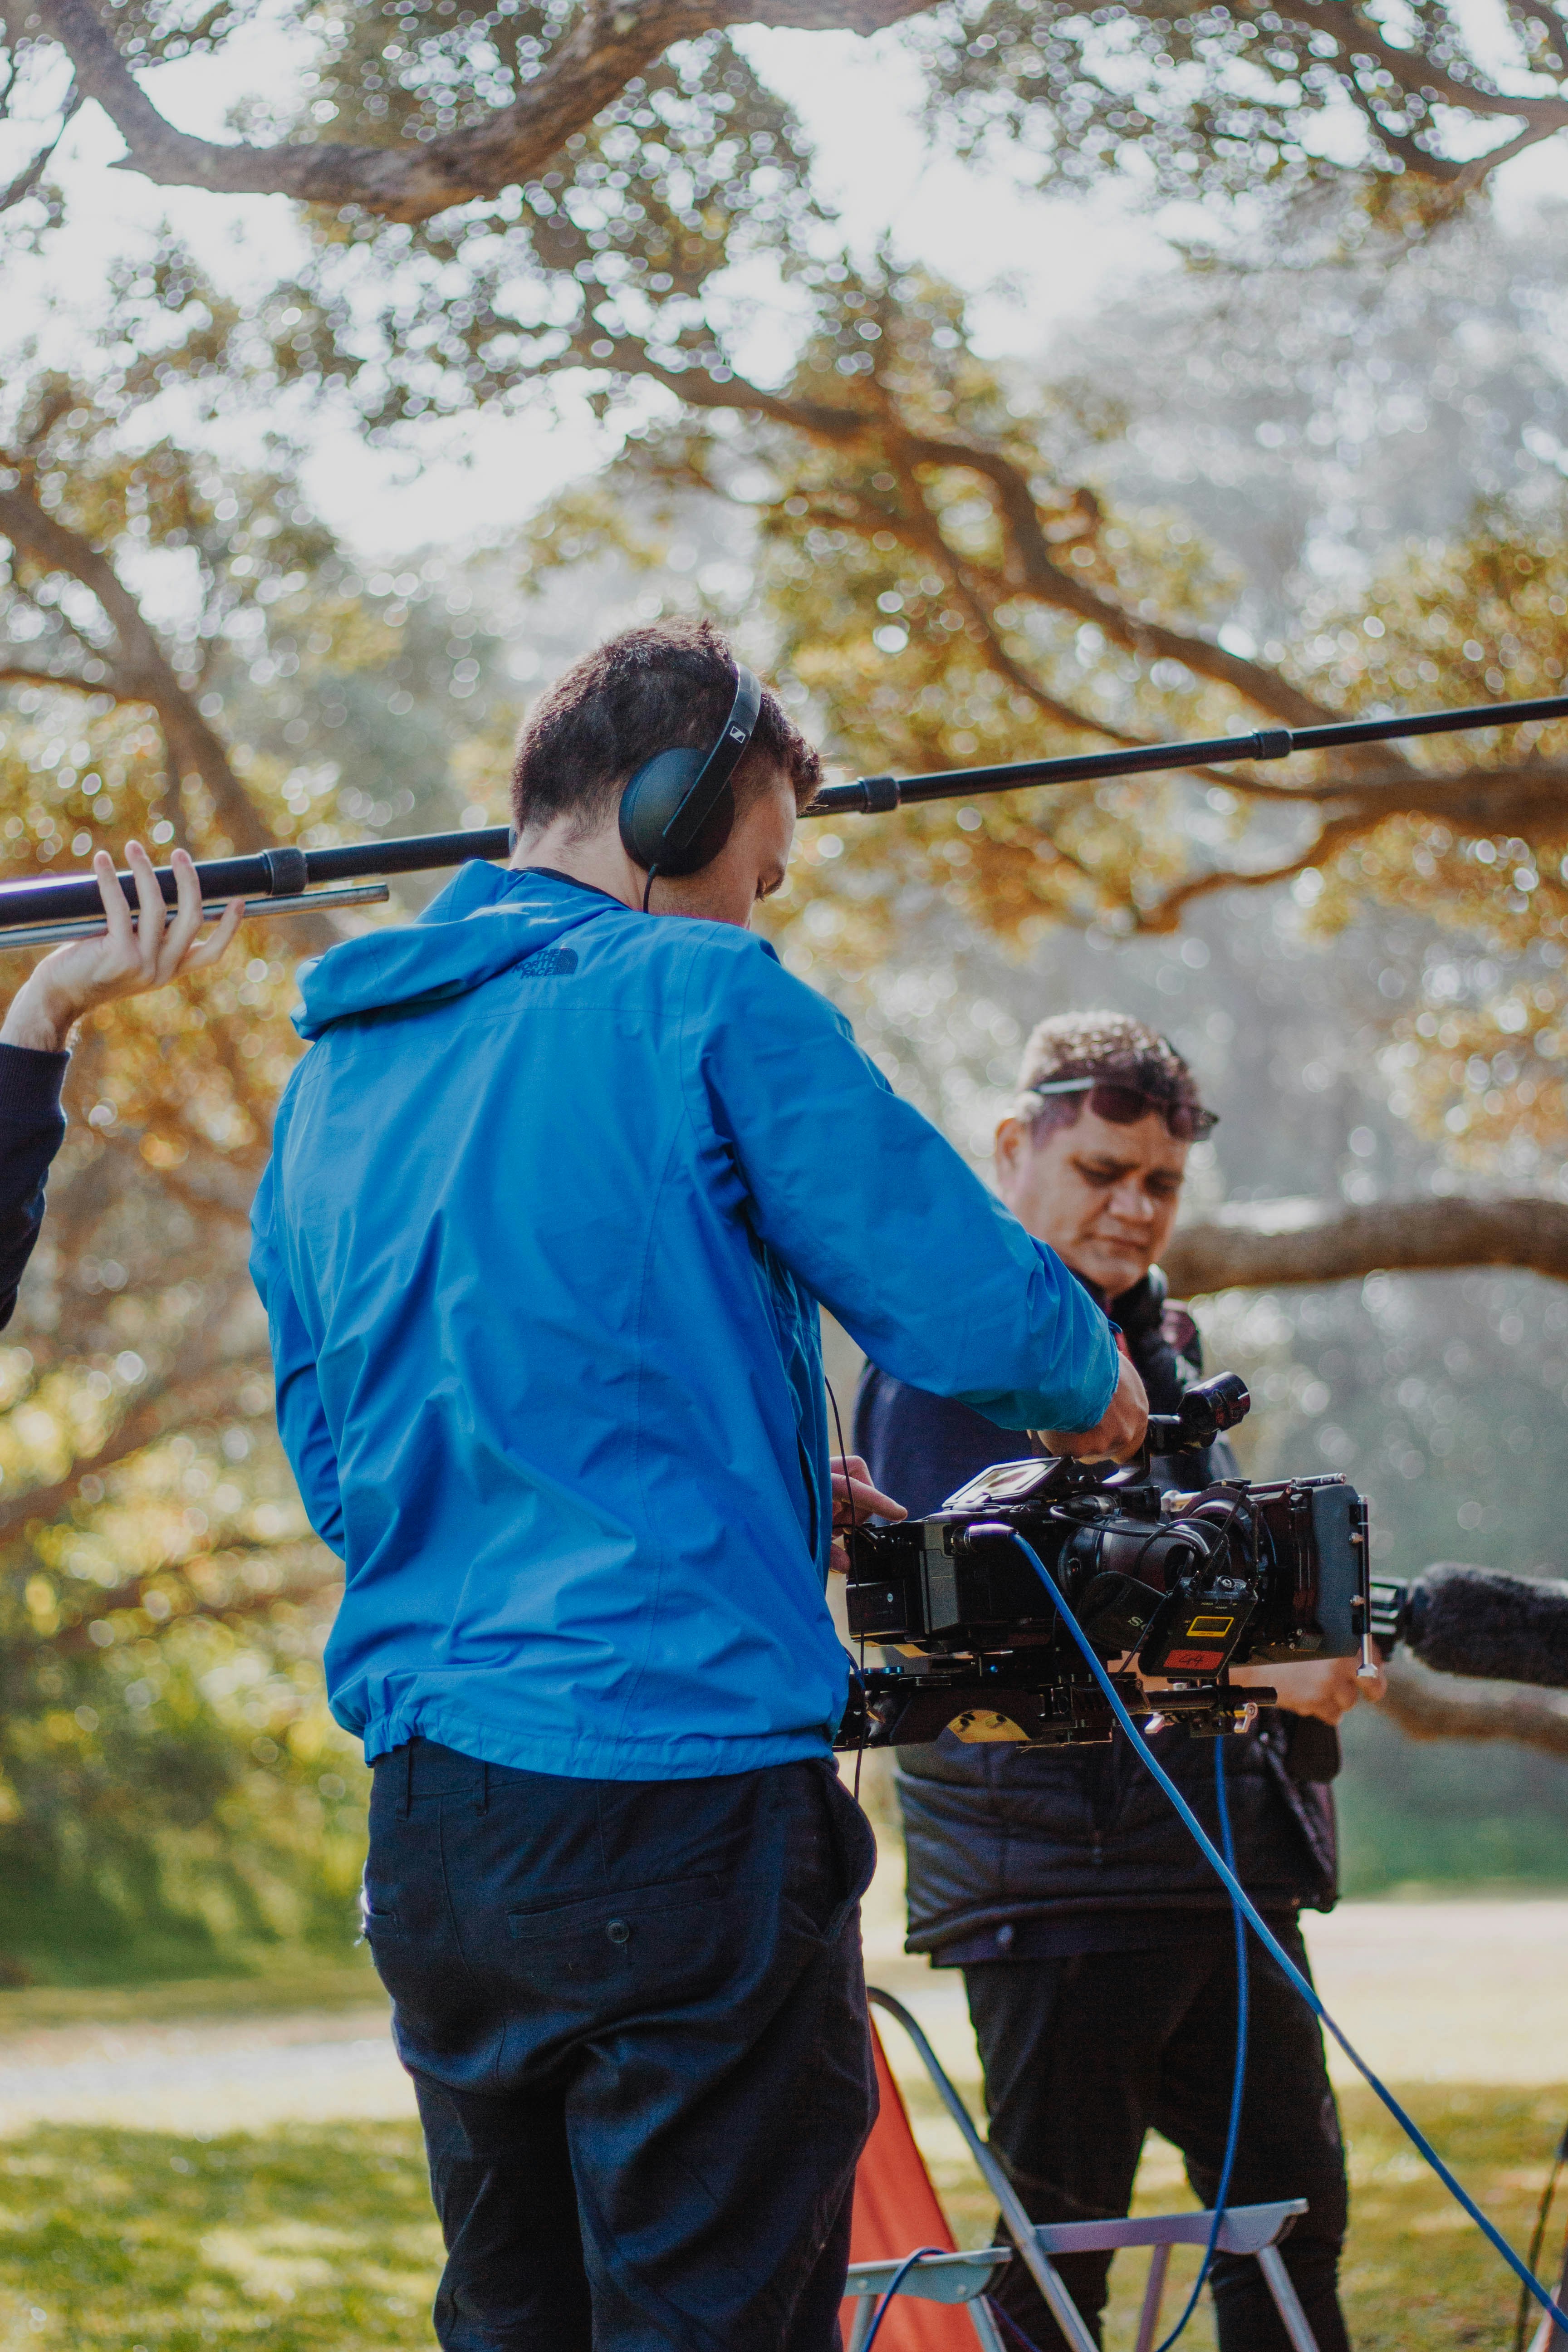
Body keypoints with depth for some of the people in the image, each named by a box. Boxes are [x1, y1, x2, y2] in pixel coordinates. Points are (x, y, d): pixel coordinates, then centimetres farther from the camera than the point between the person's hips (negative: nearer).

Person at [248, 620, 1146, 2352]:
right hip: (679, 1777, -7)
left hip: (424, 1811, 7)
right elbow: (966, 1303, -11)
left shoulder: (335, 1068, 16)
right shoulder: (699, 1000, -5)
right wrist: (1095, 1386, 13)